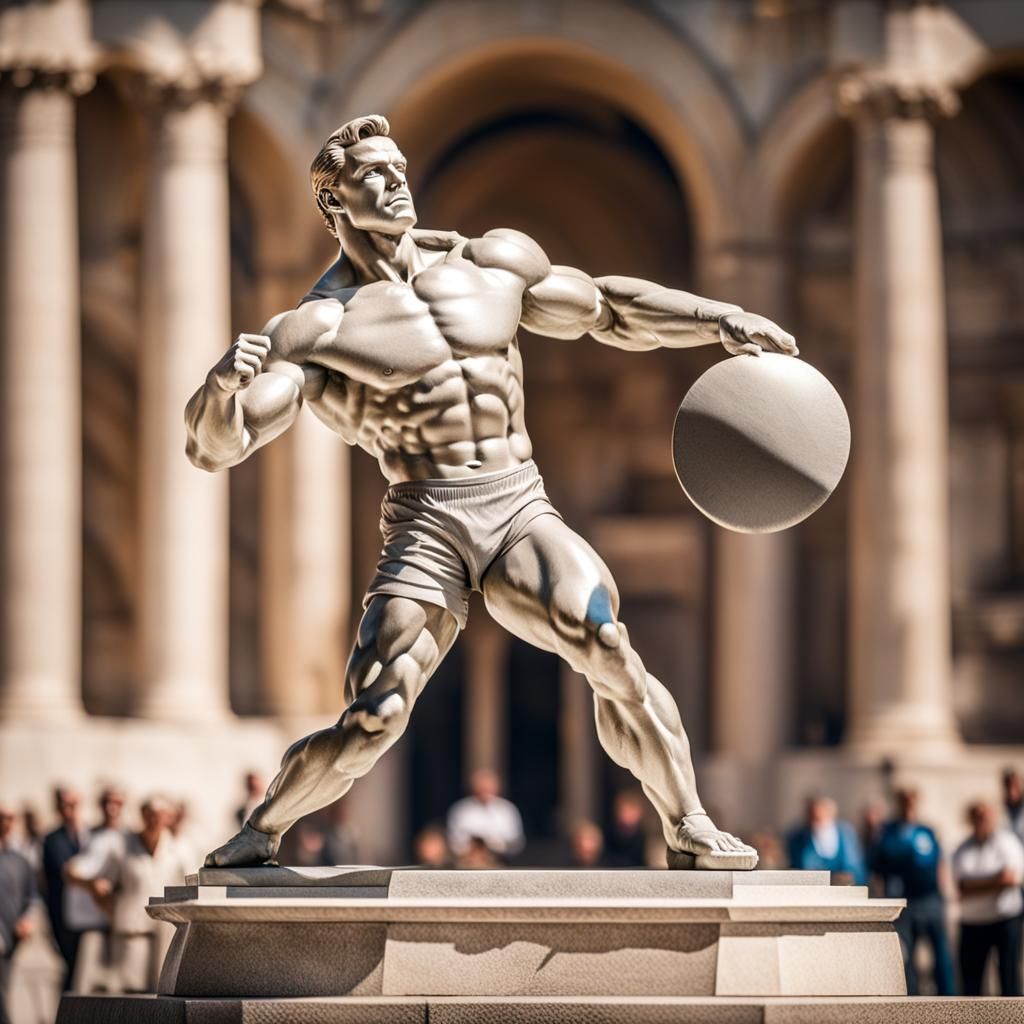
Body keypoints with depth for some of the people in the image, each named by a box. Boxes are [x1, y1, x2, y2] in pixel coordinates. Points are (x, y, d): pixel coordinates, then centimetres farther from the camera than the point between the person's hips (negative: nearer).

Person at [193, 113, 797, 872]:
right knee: (370, 725, -15)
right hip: (424, 530, -2)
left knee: (606, 644, -23)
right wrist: (222, 384, -30)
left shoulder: (491, 267, 14)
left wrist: (719, 319, 17)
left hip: (523, 515, 3)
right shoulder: (318, 330, 1)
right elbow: (215, 445, -8)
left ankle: (691, 831, -14)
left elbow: (608, 306, 27)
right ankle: (262, 831, 12)